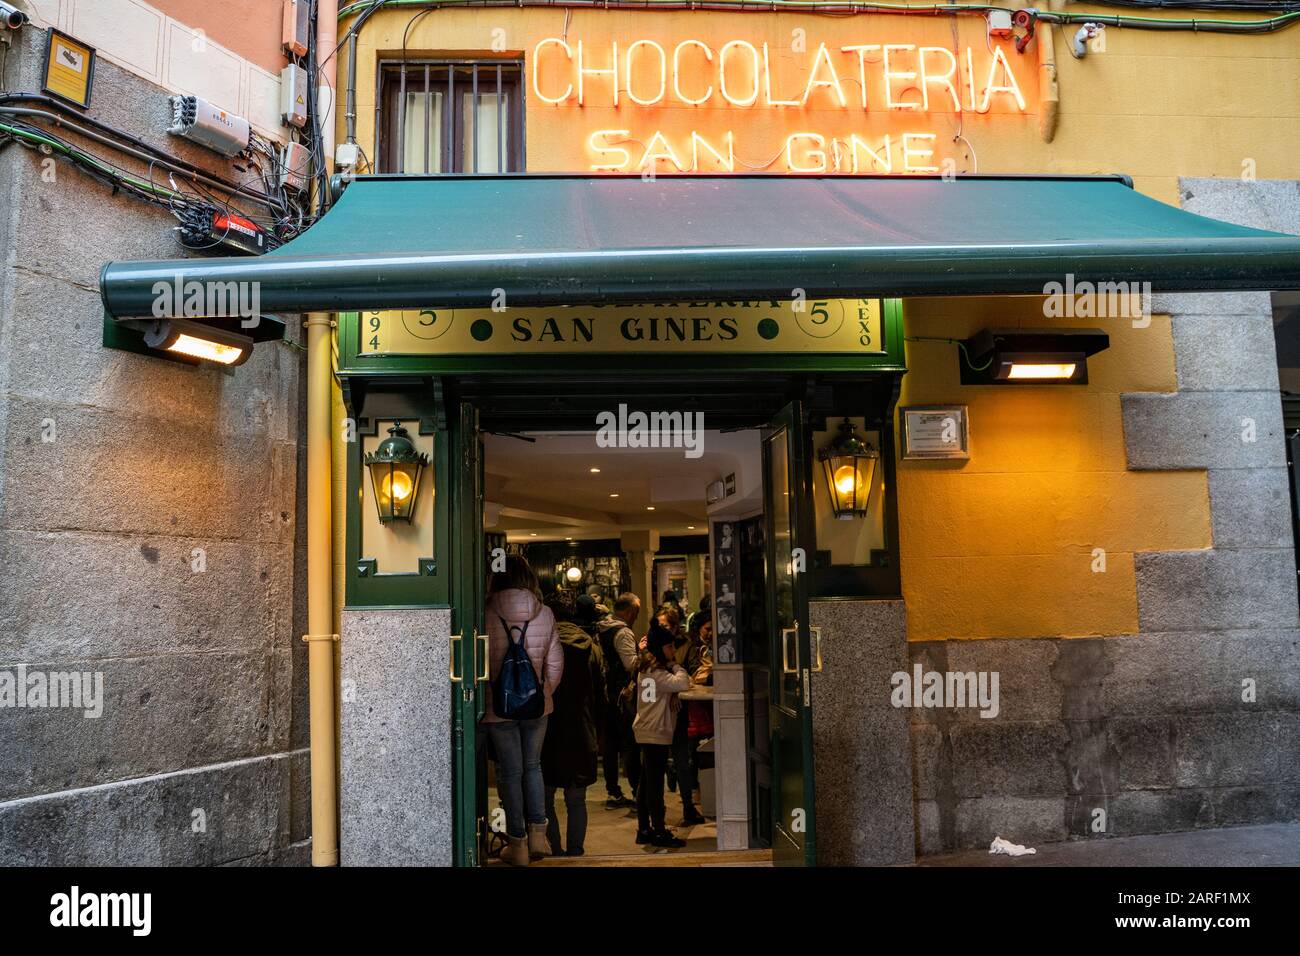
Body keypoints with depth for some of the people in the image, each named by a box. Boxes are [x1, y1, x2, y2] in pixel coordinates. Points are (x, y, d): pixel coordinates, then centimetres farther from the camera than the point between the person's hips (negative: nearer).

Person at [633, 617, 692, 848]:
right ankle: (659, 832, 1)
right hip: (656, 734, -10)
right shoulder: (656, 671, -17)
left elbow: (676, 685, 19)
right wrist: (675, 665, -14)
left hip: (646, 732, 10)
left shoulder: (646, 669, 14)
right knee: (655, 784, -5)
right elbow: (681, 683, -30)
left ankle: (644, 829, 19)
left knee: (647, 782, 13)